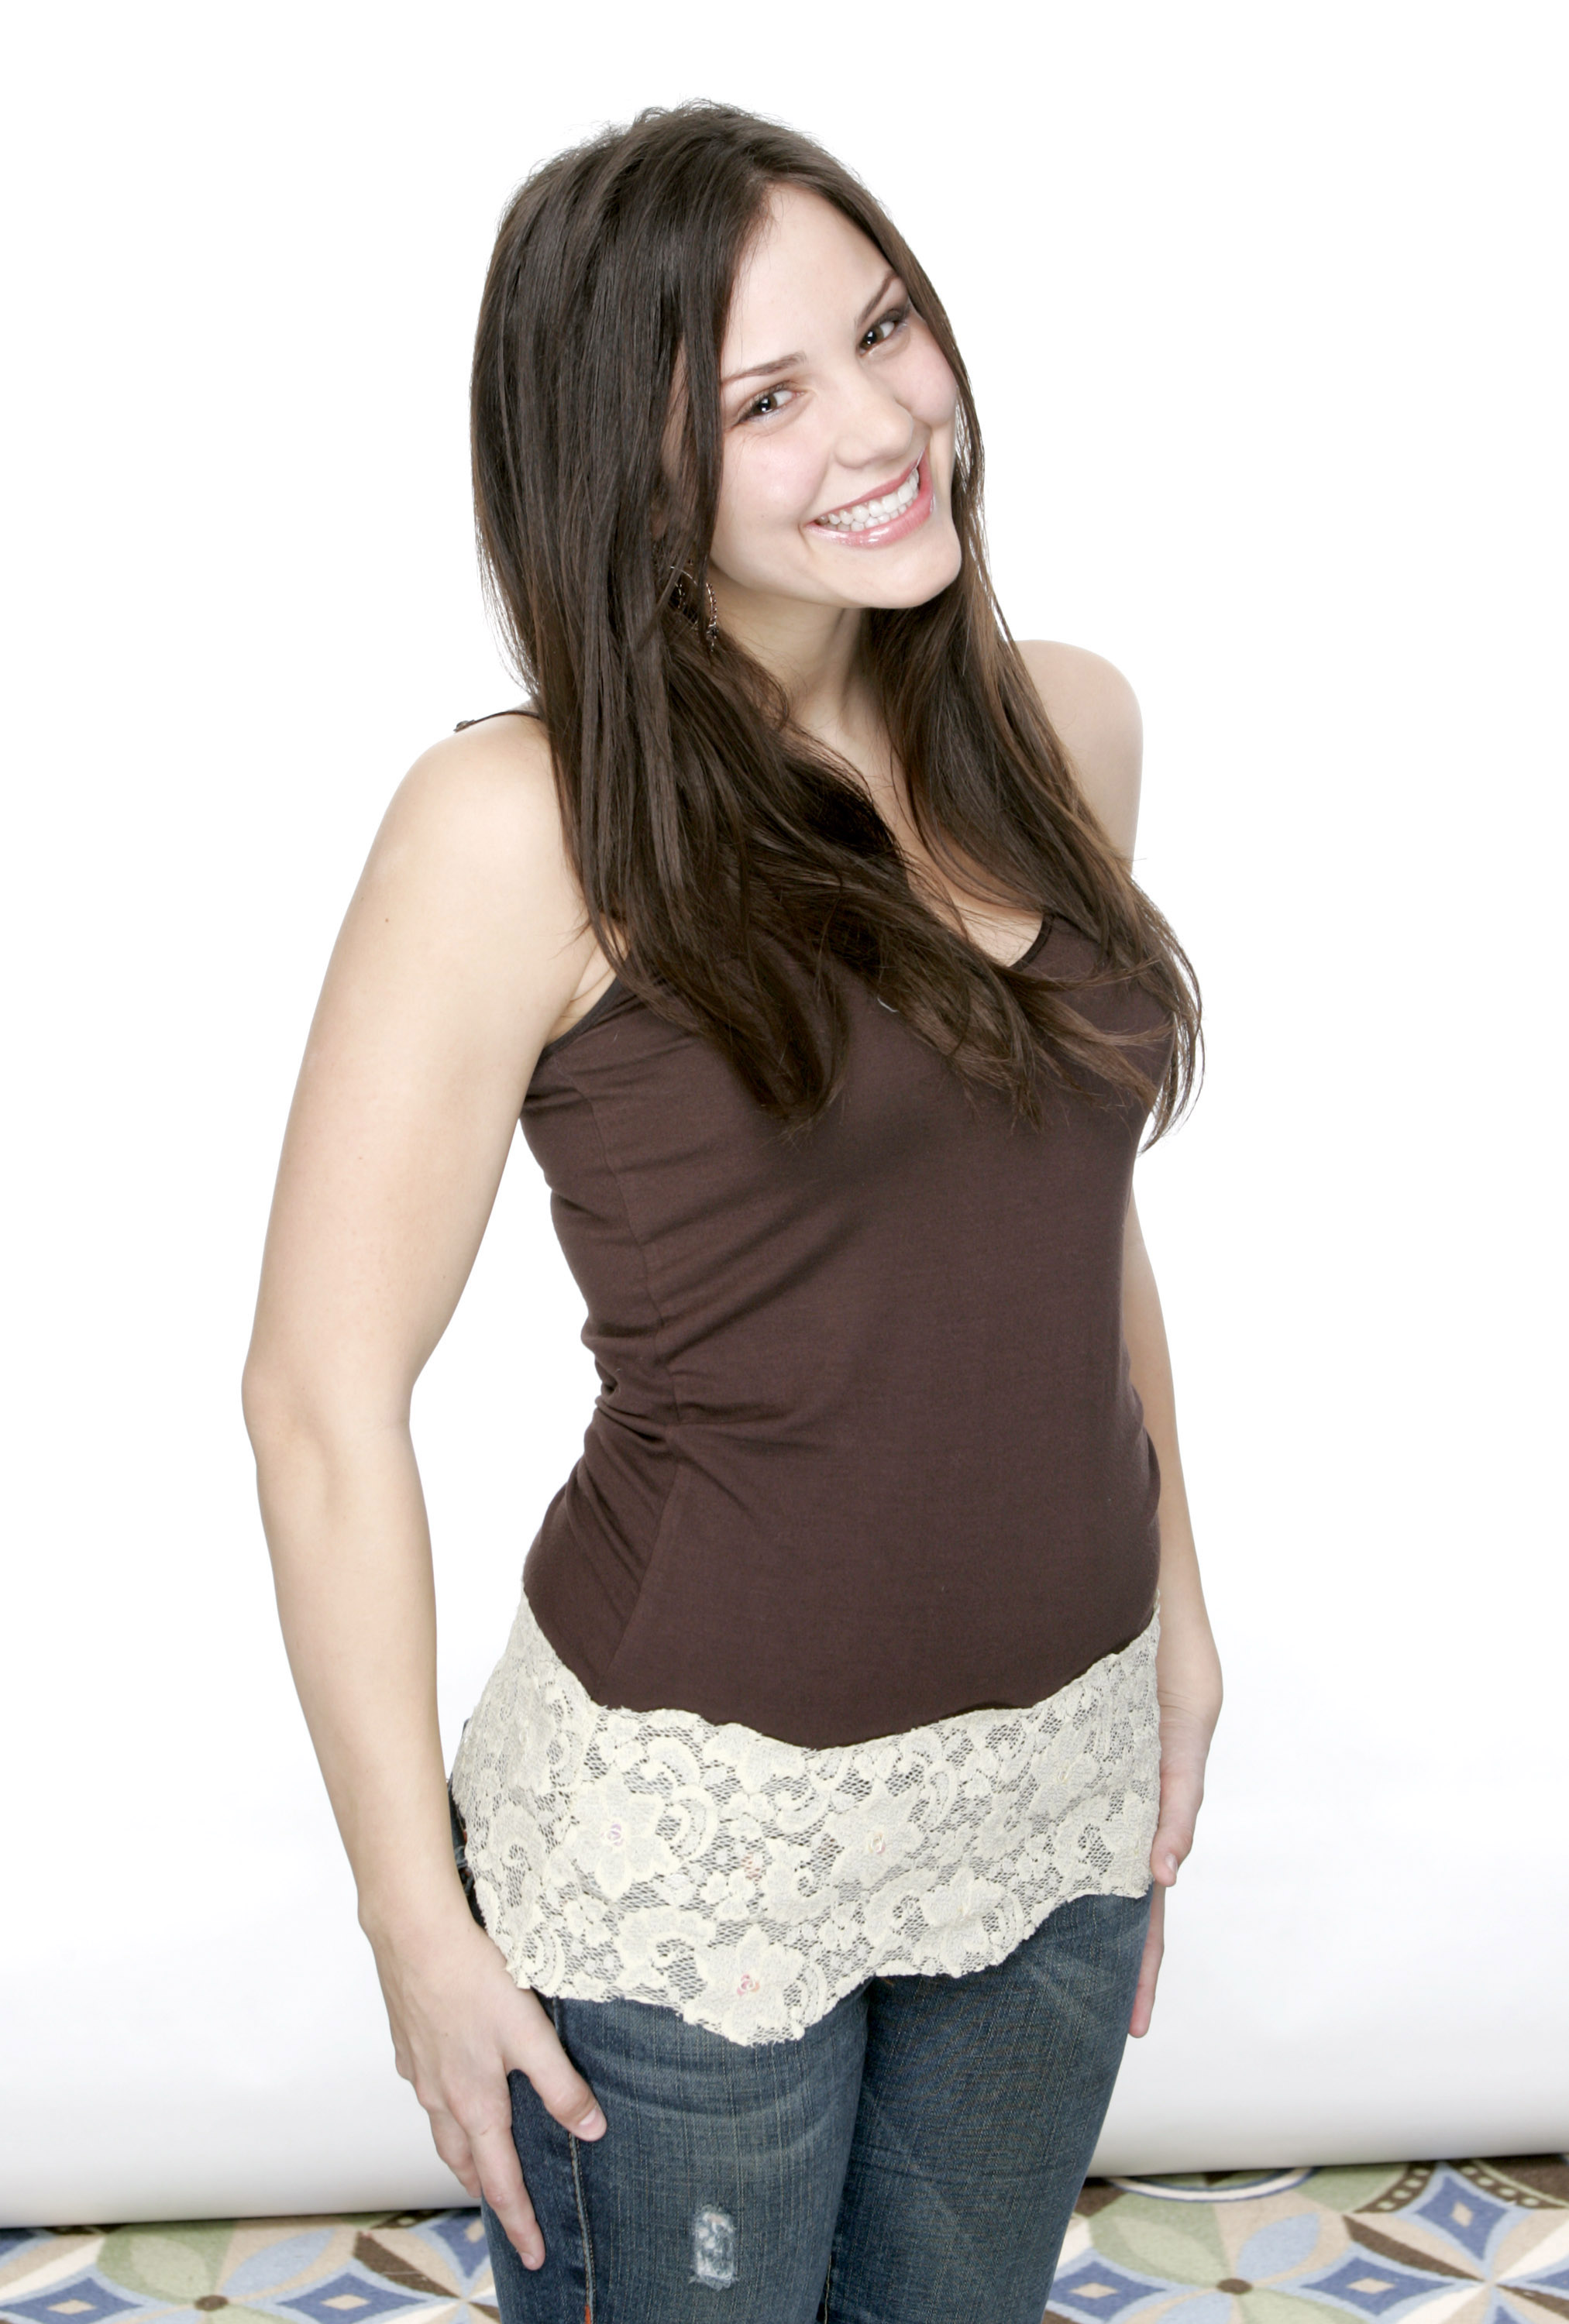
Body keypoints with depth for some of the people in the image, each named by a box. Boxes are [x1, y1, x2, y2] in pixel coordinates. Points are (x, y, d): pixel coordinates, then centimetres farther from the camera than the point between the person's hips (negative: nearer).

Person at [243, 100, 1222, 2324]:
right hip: (697, 1813, -5)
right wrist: (420, 1922, -12)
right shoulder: (526, 828, -19)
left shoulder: (1069, 728, -1)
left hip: (1059, 1776, 6)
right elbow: (323, 1401, -16)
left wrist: (1174, 1595, 13)